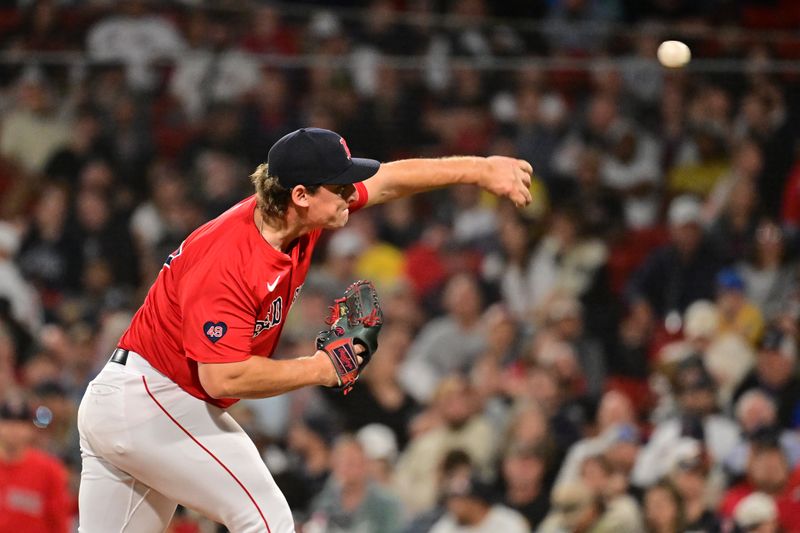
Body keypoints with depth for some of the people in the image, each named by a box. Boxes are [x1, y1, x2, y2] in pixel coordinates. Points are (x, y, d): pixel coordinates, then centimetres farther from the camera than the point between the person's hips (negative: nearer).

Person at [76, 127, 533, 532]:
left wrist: (479, 170, 5)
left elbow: (388, 181, 11)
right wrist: (320, 369, -19)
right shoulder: (227, 262, -26)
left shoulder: (300, 222, 0)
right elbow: (223, 378, -28)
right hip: (155, 404, -10)